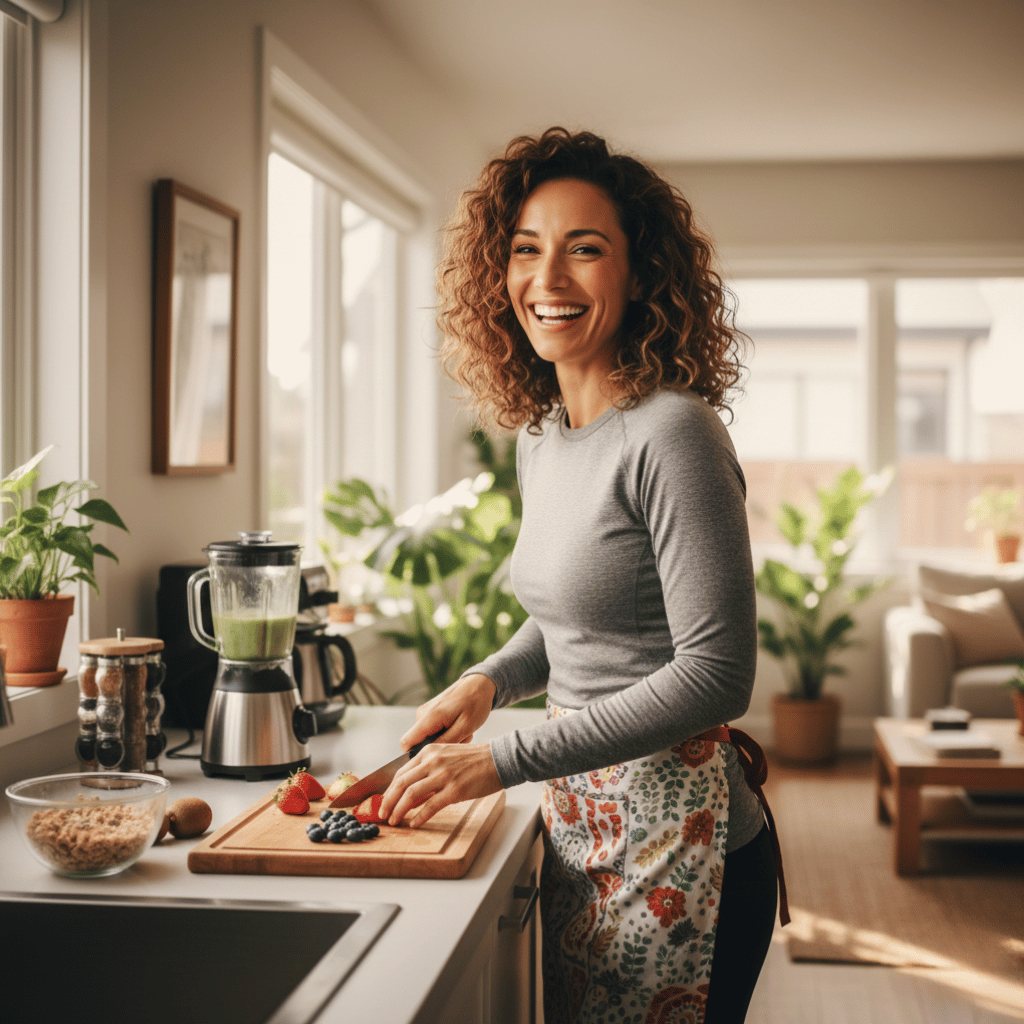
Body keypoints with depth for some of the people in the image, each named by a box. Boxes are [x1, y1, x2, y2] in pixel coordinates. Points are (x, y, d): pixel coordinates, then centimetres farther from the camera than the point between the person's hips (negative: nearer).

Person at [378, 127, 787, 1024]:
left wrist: (507, 760, -21)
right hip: (583, 824, 8)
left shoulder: (672, 435, -19)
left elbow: (715, 674, -22)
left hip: (675, 833, -8)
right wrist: (487, 681, 2)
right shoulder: (538, 439, 7)